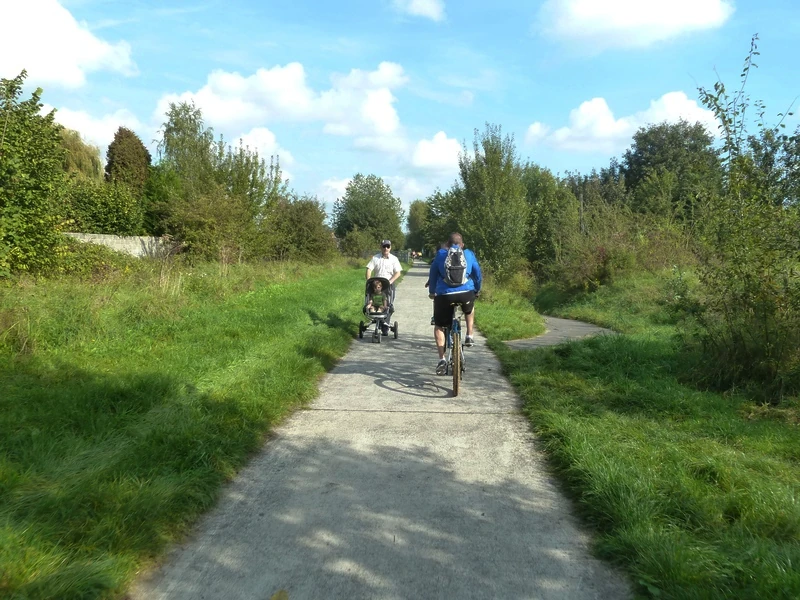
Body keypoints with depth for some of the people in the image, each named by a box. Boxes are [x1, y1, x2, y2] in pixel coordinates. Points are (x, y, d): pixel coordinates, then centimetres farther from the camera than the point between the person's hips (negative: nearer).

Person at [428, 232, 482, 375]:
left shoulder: (440, 254, 11)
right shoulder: (469, 254, 13)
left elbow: (433, 274, 17)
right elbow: (478, 274, 20)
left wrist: (432, 292, 31)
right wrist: (477, 290, 37)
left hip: (444, 295, -1)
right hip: (466, 293, 1)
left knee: (439, 326, 16)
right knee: (469, 309, 38)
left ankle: (442, 360, 5)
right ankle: (469, 336, 30)